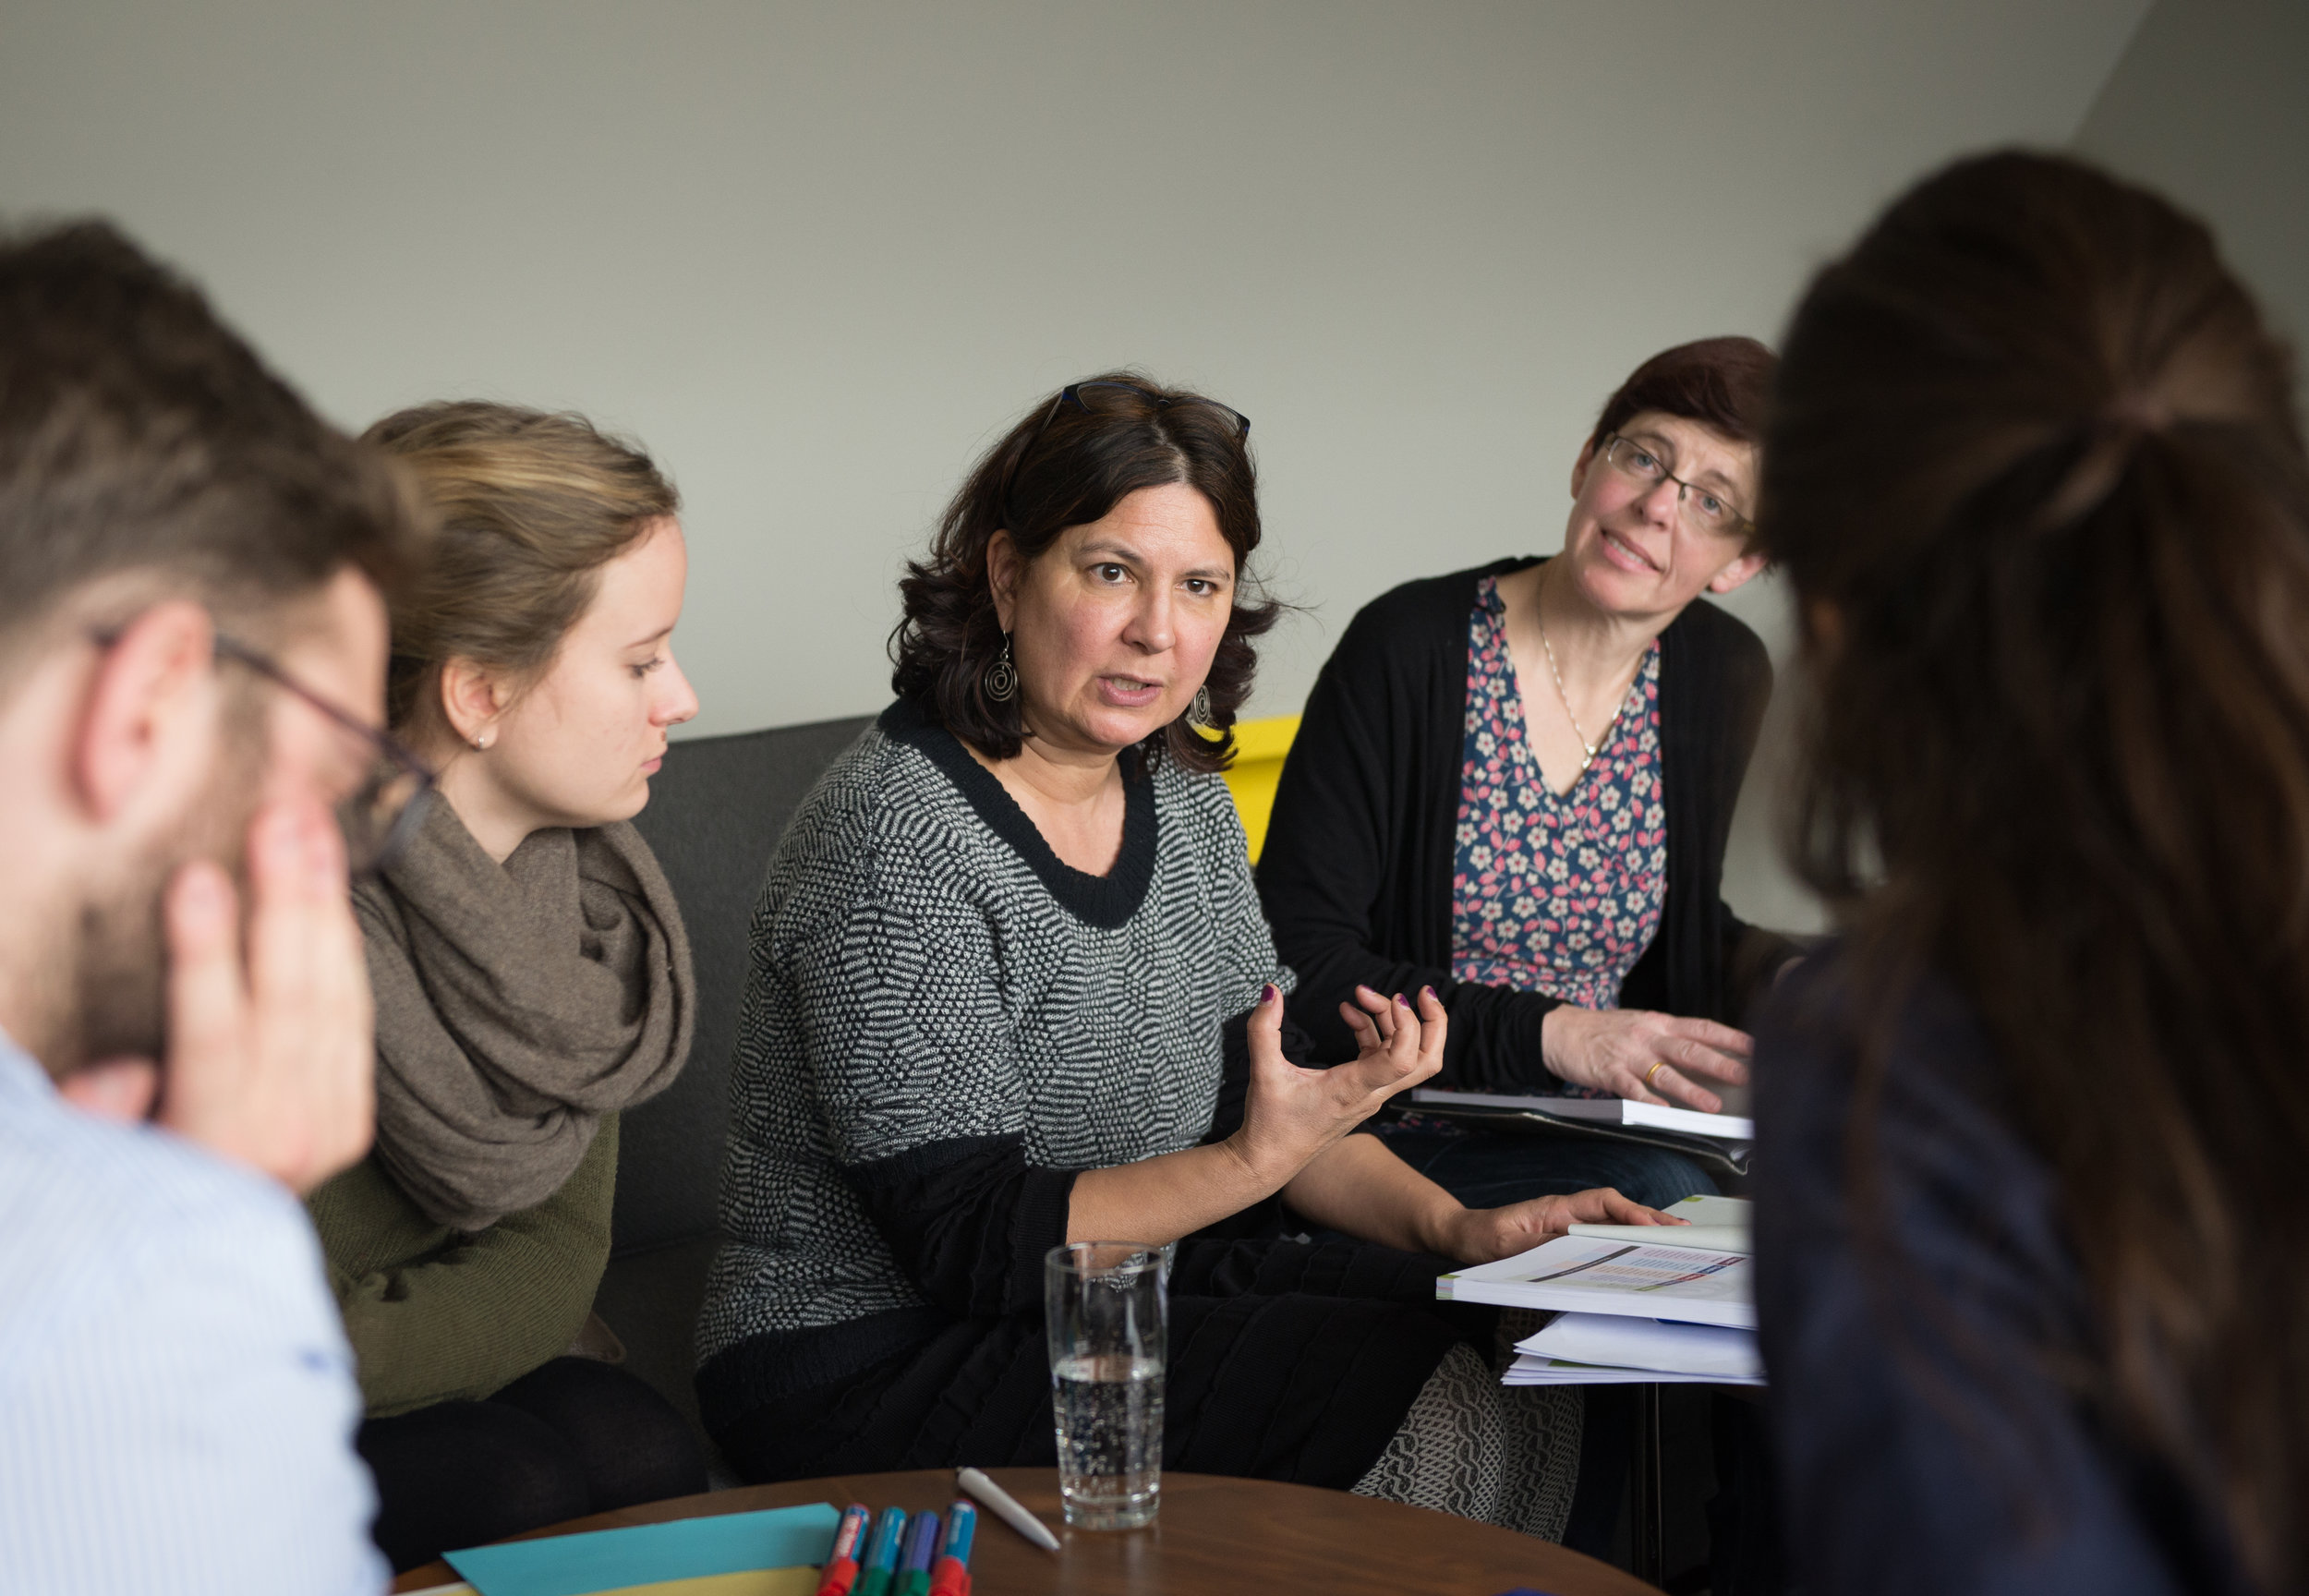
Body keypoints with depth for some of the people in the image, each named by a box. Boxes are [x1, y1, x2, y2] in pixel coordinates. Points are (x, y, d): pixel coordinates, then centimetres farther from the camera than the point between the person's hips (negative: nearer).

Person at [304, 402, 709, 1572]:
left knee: (639, 1449, -21)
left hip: (471, 1381, 6)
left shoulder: (585, 877, -3)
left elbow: (555, 1254, -4)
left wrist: (366, 1351, -17)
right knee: (519, 1491, -29)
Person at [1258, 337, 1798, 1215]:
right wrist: (1552, 1036, -22)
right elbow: (1294, 958, -15)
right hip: (1394, 1140, -6)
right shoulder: (1409, 647, -12)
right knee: (1660, 1191, -32)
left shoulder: (1724, 676, 4)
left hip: (1591, 1145, 6)